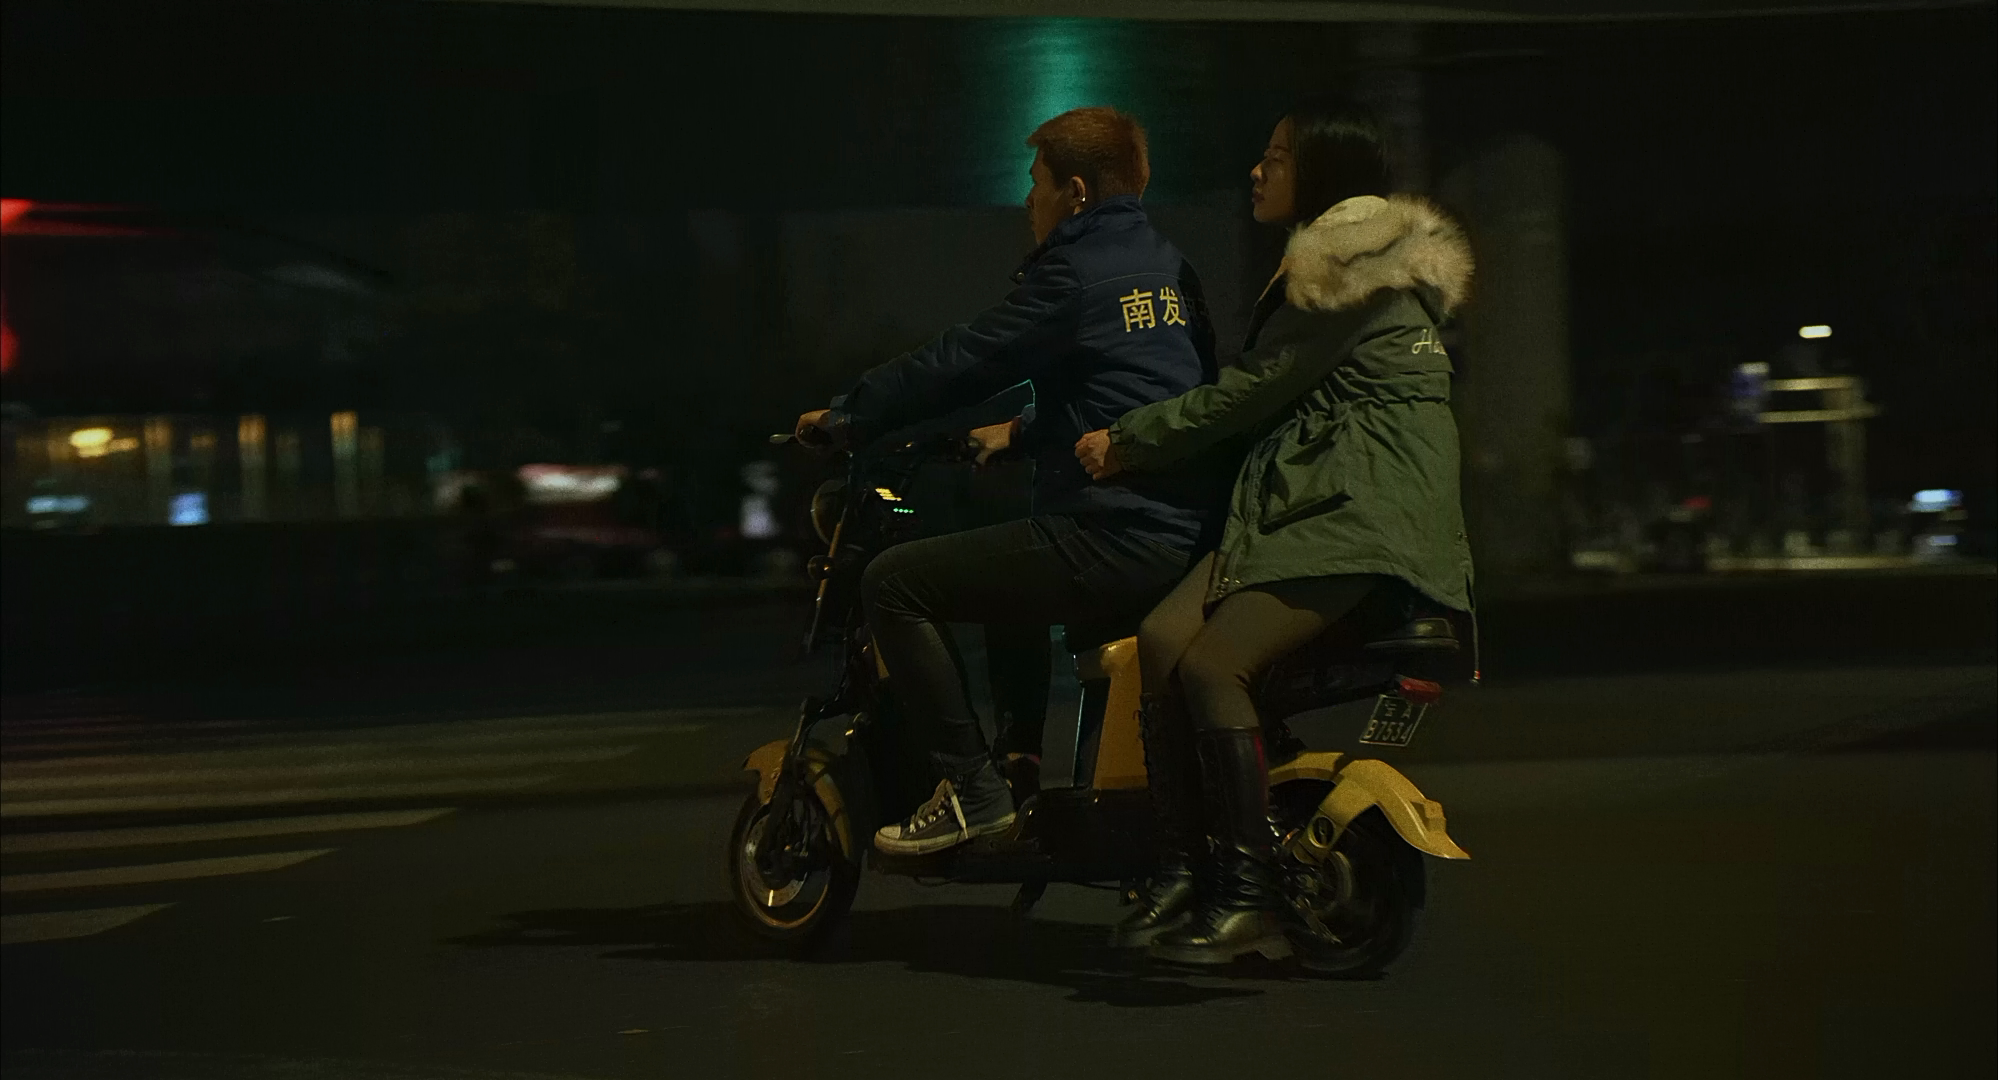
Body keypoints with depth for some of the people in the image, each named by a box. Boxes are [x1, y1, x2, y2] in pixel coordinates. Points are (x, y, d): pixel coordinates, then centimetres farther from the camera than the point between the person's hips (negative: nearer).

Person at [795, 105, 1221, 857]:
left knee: (894, 583, -5)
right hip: (1185, 532, 10)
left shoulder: (1074, 273, -10)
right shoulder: (1167, 268, 17)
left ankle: (972, 787, -7)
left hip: (1115, 537, -10)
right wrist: (1022, 434, 35)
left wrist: (840, 419, 4)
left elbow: (955, 365, -8)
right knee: (1010, 560, 36)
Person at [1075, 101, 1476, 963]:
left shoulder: (1360, 267, -7)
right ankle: (1183, 864, -12)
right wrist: (1136, 443, 17)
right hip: (1298, 502, 9)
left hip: (1367, 512, -9)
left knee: (1212, 665, -24)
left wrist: (1129, 440, -3)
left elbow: (1255, 389, -10)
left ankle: (1252, 898, -18)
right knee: (1162, 638, -13)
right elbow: (1261, 393, 24)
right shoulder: (1319, 262, 26)